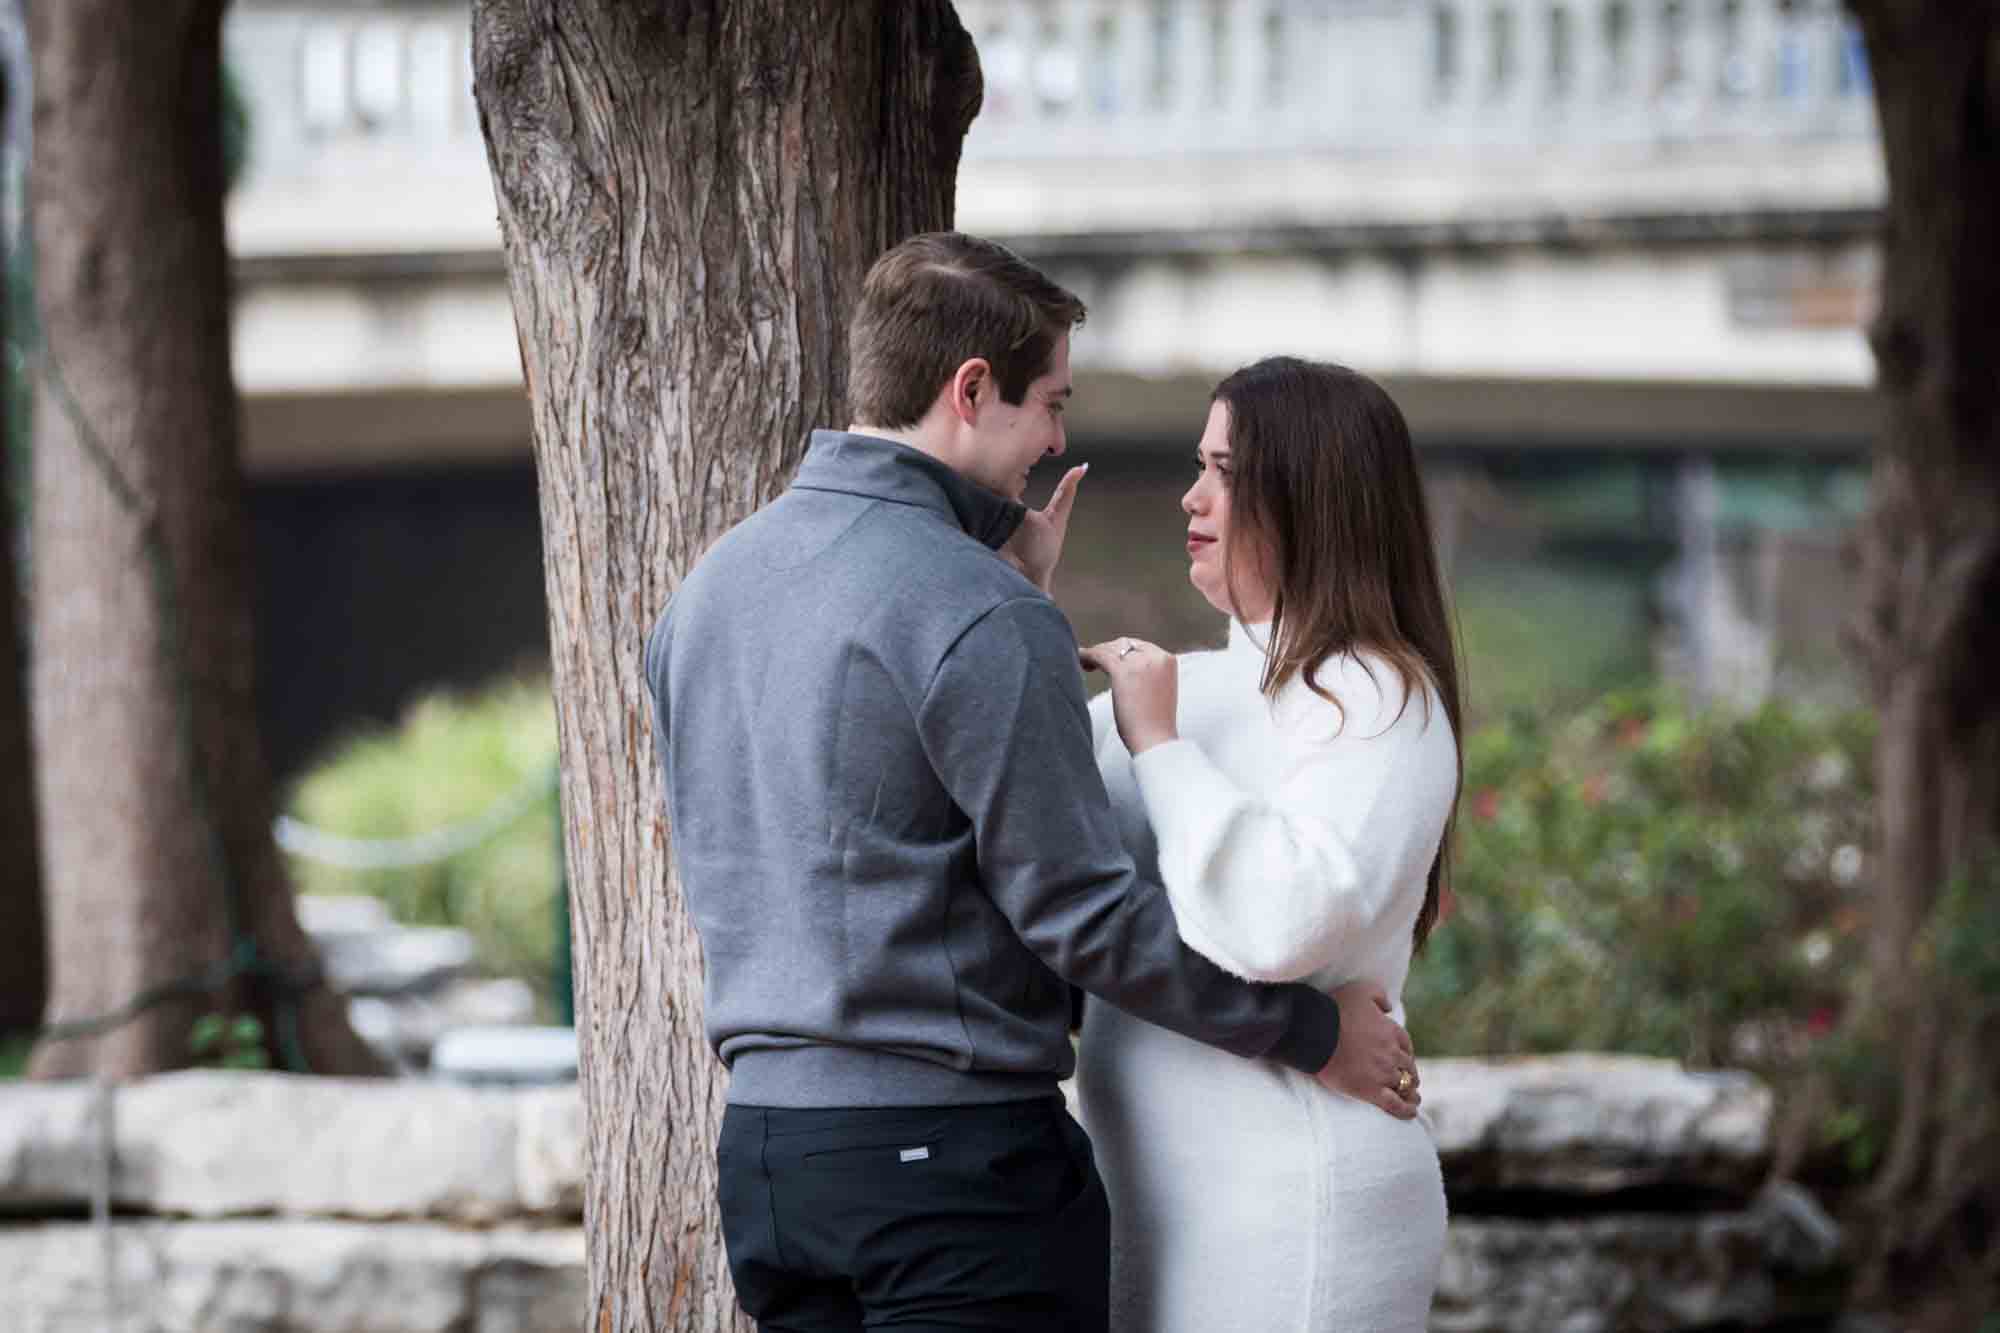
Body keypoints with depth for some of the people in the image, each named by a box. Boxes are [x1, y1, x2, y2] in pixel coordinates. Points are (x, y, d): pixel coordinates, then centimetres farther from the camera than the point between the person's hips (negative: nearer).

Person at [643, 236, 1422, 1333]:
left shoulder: (710, 584, 10)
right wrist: (1309, 1028, -2)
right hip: (950, 1157, -8)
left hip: (762, 1153, 8)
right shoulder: (981, 617, -15)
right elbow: (1082, 912, -14)